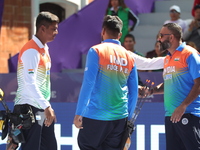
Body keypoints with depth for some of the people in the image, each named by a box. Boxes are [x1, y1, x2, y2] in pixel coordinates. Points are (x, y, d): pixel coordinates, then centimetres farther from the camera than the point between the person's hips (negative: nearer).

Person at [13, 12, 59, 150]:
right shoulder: (31, 51, -15)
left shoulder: (44, 48, 14)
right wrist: (46, 106, -26)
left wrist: (47, 106, 16)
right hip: (30, 108, -9)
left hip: (42, 109, 9)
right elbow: (30, 83, -23)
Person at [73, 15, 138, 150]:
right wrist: (128, 117, 21)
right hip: (120, 118, 4)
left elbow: (88, 84, -12)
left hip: (95, 115, -4)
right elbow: (134, 93, 11)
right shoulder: (129, 57, 9)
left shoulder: (96, 51, -5)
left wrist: (79, 113, -10)